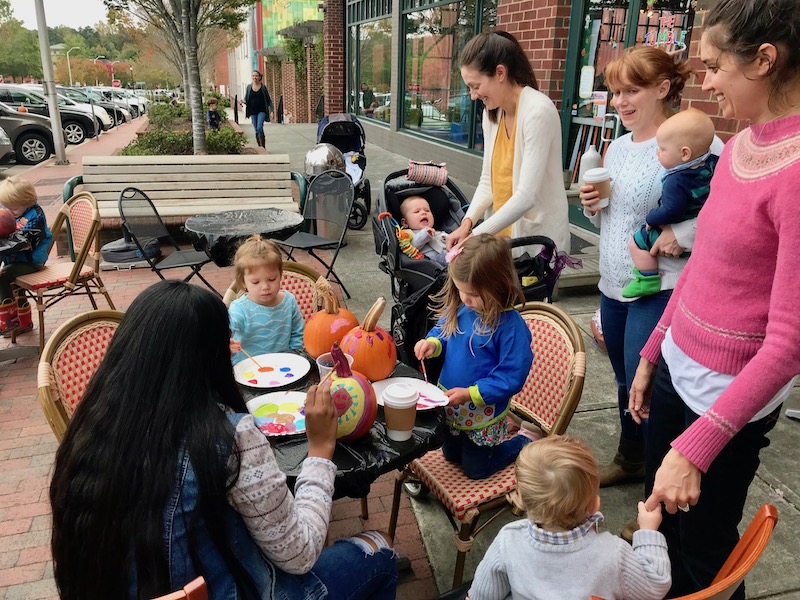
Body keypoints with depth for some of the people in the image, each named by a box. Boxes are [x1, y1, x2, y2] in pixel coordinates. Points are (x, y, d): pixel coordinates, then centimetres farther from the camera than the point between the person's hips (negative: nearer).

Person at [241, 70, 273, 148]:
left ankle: (263, 147, -12)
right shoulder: (249, 87, 6)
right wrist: (243, 101, -10)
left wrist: (271, 110, -4)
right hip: (253, 111, 3)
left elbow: (268, 100, 4)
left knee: (259, 128, -19)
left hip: (262, 111, -3)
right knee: (256, 130, 6)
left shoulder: (263, 87, 0)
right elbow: (246, 99, 13)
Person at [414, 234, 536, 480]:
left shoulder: (511, 326, -29)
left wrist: (471, 394, -29)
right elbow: (442, 331, 8)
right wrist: (432, 343, -14)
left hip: (483, 412, -7)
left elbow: (512, 377, -27)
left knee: (475, 468, 16)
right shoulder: (459, 307, -12)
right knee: (451, 456, 29)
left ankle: (524, 441, 33)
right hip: (450, 405, 7)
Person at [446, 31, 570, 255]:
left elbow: (526, 196, -23)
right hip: (505, 232, 7)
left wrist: (475, 236, -22)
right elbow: (488, 181, 7)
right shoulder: (492, 112, 6)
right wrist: (467, 222, -10)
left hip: (539, 239, -6)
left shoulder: (538, 111, -18)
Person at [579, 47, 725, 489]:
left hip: (659, 290, -8)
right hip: (613, 286, 8)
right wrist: (593, 207, 0)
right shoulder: (617, 147, 11)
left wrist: (684, 233, -27)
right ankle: (630, 460, 42)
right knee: (626, 383, 20)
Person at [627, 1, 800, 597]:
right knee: (659, 518, 25)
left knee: (703, 551, 15)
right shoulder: (740, 145, 2)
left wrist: (697, 447, -24)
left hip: (729, 395, -7)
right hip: (676, 365, 8)